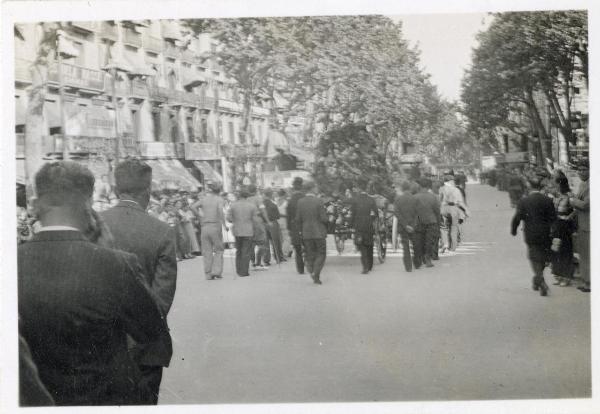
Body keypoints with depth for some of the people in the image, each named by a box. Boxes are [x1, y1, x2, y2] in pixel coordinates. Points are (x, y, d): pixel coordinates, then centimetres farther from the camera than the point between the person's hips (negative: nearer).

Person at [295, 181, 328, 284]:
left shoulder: (300, 202, 0)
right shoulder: (319, 201, -11)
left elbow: (297, 219, 2)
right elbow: (323, 218, -13)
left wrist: (301, 231, 14)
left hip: (306, 233, 3)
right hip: (319, 232, -3)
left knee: (310, 255, 11)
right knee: (321, 254, 6)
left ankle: (313, 275, 3)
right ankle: (315, 273, -10)